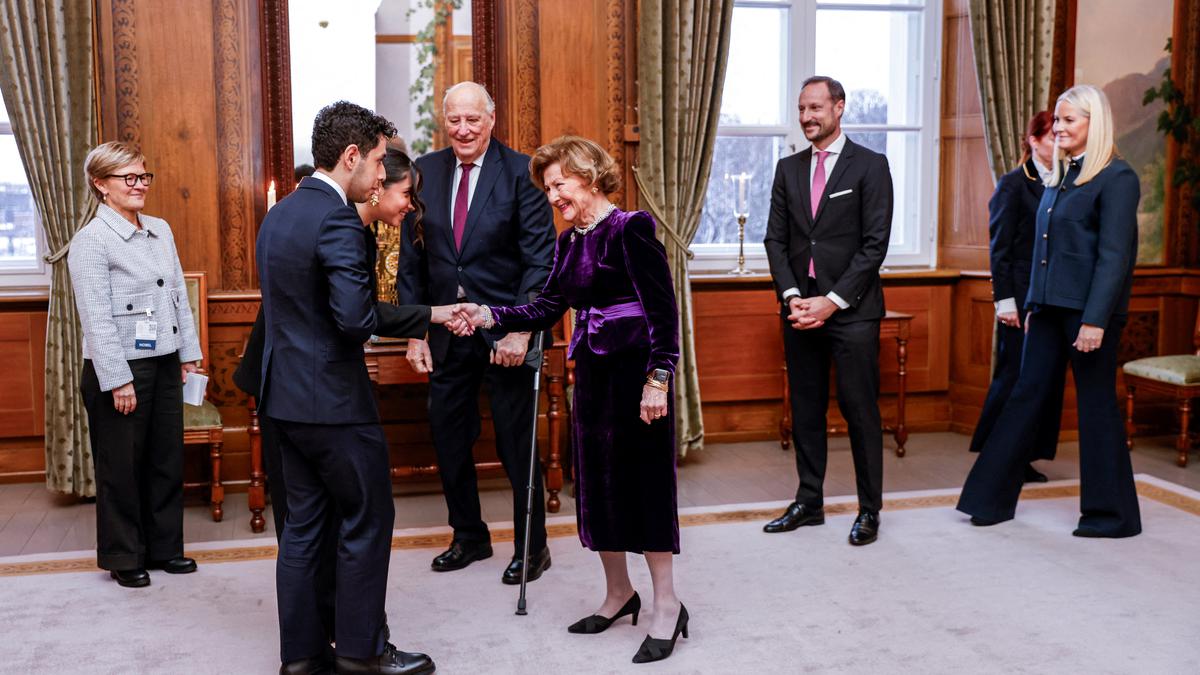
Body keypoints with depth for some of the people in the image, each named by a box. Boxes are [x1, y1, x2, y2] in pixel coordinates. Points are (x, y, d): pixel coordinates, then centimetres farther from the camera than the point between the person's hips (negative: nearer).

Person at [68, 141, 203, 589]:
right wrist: (118, 381, -18)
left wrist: (189, 354, 9)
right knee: (122, 466, 6)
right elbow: (96, 317, -15)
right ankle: (123, 558, 21)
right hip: (118, 368, -6)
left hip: (164, 364, 6)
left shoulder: (160, 230, 9)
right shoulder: (91, 242, -11)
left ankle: (164, 547, 27)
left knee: (167, 459, 13)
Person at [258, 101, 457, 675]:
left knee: (305, 524, 15)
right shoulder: (338, 221, -18)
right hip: (333, 399, -9)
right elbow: (356, 318, -28)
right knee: (367, 521, 6)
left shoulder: (277, 215, 11)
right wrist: (424, 315, -3)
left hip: (285, 395, 9)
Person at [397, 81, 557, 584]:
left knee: (517, 444, 5)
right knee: (448, 439, 13)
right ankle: (469, 537, 33)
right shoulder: (425, 171, 5)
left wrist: (520, 330, -17)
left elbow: (540, 259, -10)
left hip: (504, 331, -4)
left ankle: (532, 548, 23)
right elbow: (411, 260, 7)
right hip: (446, 331, 4)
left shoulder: (521, 172, -8)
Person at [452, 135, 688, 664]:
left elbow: (662, 308, -16)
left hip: (633, 369, -8)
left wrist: (658, 378, -22)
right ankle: (618, 593, 28)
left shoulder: (630, 228, -12)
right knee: (595, 480, 12)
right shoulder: (568, 242, 12)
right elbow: (547, 308, 9)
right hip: (591, 370, 8)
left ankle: (666, 605, 10)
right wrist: (491, 317, -4)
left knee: (641, 479, -3)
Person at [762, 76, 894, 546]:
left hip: (851, 309, -4)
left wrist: (832, 301, -14)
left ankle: (869, 510, 11)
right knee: (805, 410, 10)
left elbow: (874, 244, -8)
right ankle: (808, 502, 20)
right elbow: (776, 239, 9)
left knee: (860, 410, 0)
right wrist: (791, 295, -5)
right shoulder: (788, 169, 12)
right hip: (799, 308, 5)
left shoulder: (870, 166, -2)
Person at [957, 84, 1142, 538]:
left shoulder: (1116, 178, -10)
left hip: (1089, 310, -8)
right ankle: (991, 499, 15)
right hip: (1050, 308, 8)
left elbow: (1114, 256, -16)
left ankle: (1112, 514, 15)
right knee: (1026, 396, 9)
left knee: (1096, 405, 1)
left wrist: (1094, 320, -21)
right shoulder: (1060, 175, 14)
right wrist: (1032, 305, 16)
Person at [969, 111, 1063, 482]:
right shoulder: (1014, 184, -3)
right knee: (1015, 375, -2)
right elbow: (1000, 246, -6)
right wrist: (1004, 299, -12)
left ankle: (1023, 458, 14)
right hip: (1023, 295, -6)